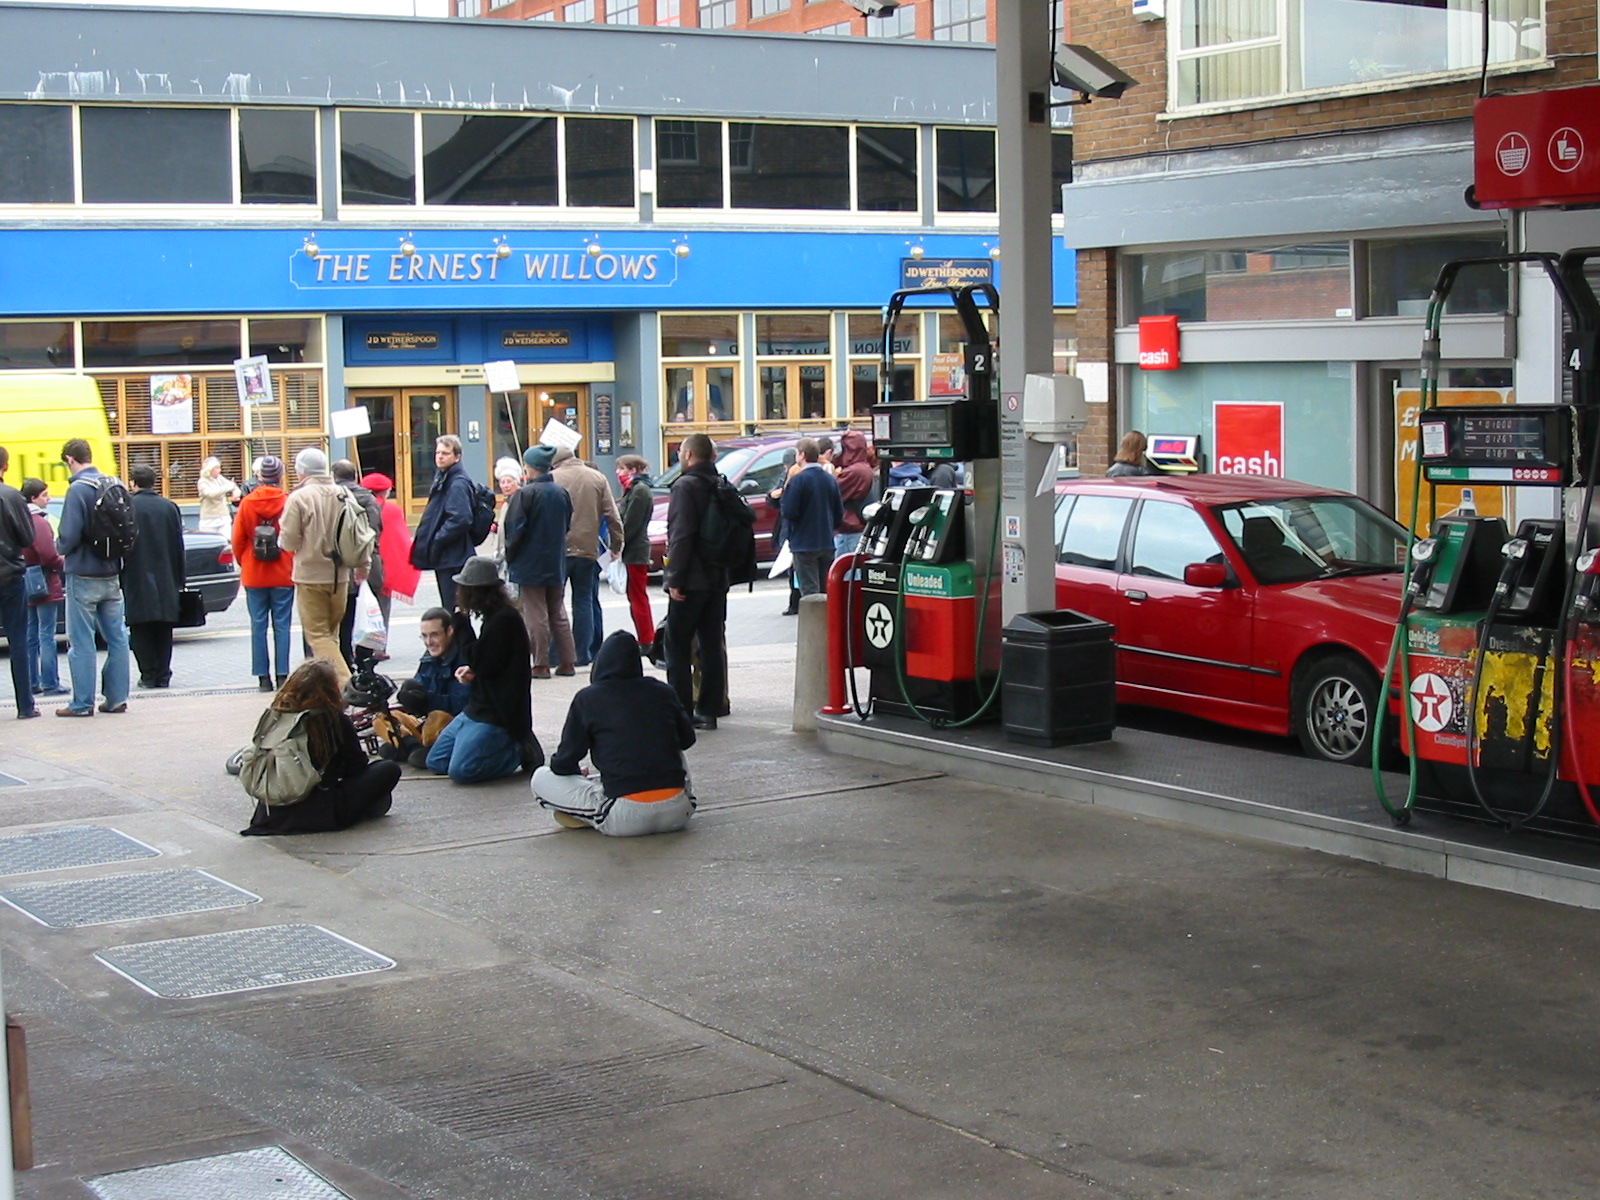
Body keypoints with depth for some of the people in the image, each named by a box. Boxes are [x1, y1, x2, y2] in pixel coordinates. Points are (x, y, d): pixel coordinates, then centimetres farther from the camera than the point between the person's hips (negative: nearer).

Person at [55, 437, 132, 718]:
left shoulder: (78, 490, -16)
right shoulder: (114, 486, 3)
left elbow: (69, 536, -19)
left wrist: (60, 548, 1)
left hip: (84, 577, -6)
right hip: (111, 576, 6)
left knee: (81, 642, 0)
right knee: (116, 638, 11)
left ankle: (82, 703, 4)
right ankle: (116, 698, 15)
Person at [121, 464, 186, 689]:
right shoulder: (169, 507, 4)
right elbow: (179, 546, 7)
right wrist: (179, 579, 13)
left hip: (136, 579, -3)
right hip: (165, 579, 4)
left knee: (141, 630, 4)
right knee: (163, 629, 9)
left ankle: (149, 674, 1)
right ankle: (163, 675, 9)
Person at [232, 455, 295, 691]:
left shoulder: (247, 503, -4)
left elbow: (238, 540, 2)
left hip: (254, 575, 1)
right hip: (283, 575, -1)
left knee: (258, 625, 6)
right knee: (282, 624, 4)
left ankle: (263, 676, 6)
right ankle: (282, 675, 2)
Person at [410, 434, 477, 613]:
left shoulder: (458, 484, -16)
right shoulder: (443, 478, 16)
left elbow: (460, 519, -26)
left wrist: (435, 541, -19)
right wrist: (424, 540, 11)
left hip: (453, 558, -10)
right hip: (444, 557, 11)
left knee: (454, 611, -9)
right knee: (449, 608, 16)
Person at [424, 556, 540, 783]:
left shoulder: (504, 619, -18)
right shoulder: (494, 616, 12)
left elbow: (483, 665, -21)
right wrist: (472, 672, 2)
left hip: (498, 715, -10)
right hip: (478, 708, 10)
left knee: (461, 770, -20)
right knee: (435, 762, 9)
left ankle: (521, 752, -3)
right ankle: (508, 747, 11)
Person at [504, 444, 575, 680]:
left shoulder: (525, 494, -16)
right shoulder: (562, 493, 3)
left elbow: (514, 529, -15)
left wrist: (510, 557, -2)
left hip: (530, 564, -6)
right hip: (556, 564, 6)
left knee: (536, 615, 0)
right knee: (558, 613, 14)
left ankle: (541, 664, 1)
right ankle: (567, 662, 15)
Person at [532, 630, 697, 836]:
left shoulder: (588, 699, -1)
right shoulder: (662, 692, 7)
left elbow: (563, 764, 2)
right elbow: (687, 739, 21)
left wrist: (579, 775, 25)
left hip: (627, 819, -5)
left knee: (541, 779, 10)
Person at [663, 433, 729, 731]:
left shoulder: (686, 486, -12)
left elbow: (681, 536, -19)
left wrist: (675, 579, -17)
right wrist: (725, 572, 17)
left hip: (691, 581, -8)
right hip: (717, 580, 8)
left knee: (678, 648, -2)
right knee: (712, 645, 10)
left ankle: (681, 712, -3)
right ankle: (709, 711, 11)